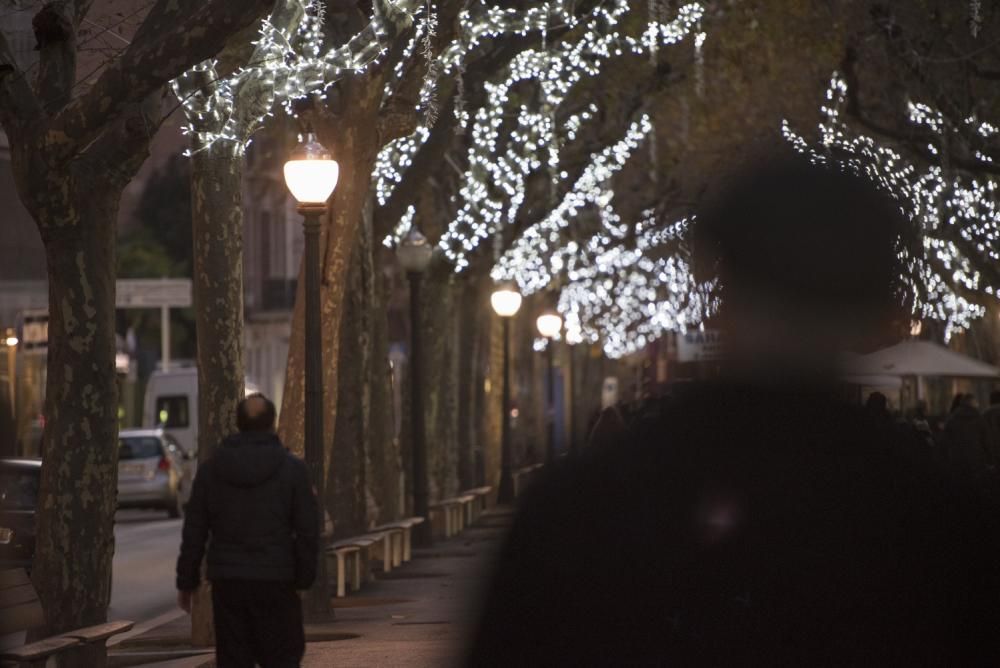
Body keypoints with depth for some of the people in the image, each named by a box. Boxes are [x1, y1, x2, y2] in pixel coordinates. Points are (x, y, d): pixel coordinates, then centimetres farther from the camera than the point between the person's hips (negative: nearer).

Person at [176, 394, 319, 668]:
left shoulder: (212, 467, 4)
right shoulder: (292, 467, -3)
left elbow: (194, 531, 5)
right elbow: (308, 530, -5)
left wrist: (186, 581, 11)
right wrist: (304, 578, 4)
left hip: (226, 583, 2)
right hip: (276, 583, -2)